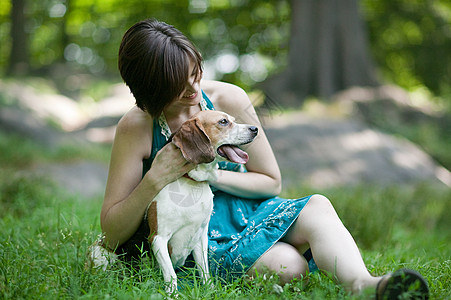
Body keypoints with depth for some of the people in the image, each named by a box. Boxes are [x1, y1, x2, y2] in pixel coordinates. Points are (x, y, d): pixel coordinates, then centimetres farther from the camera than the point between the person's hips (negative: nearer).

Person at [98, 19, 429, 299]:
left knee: (317, 207, -31)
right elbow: (111, 235, -10)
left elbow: (272, 182, 4)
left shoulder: (229, 100, -7)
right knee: (288, 265, -34)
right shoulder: (135, 129, -14)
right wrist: (155, 180, -26)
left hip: (245, 210, 3)